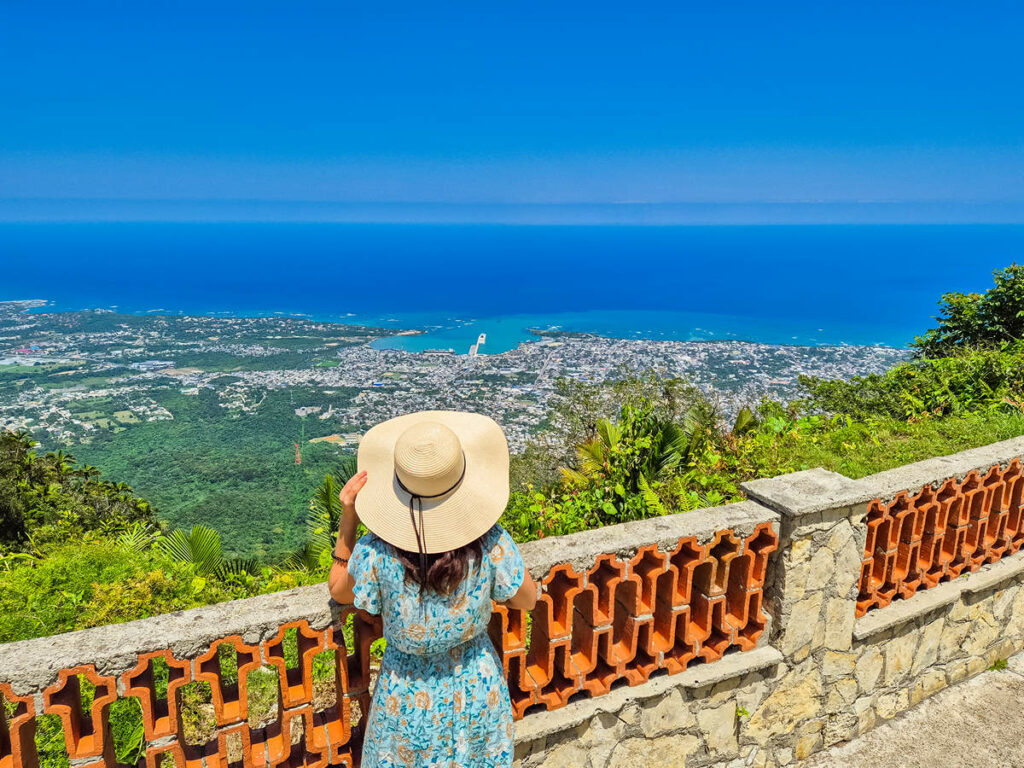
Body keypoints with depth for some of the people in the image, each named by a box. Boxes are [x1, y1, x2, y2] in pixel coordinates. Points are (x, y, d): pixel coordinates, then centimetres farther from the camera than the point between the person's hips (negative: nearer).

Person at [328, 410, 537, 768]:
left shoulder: (376, 553, -29)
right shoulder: (490, 544, -28)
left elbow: (339, 591, -5)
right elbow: (527, 599, -8)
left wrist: (347, 518, -14)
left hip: (409, 695, -1)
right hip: (478, 686, 1)